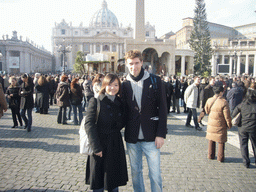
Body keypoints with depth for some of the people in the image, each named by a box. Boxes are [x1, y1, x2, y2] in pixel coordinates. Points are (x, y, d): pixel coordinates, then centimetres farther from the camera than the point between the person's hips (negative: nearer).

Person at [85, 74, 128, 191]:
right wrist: (96, 147, -17)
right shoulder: (95, 101, -7)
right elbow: (89, 124, -13)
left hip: (116, 145, 4)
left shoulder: (120, 103, 8)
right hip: (100, 145, -4)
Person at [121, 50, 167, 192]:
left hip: (151, 137, -2)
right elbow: (123, 110, 7)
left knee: (155, 173, 4)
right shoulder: (125, 85, 3)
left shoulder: (155, 81, -2)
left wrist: (161, 134, -9)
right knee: (135, 172, 15)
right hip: (131, 138, 3)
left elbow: (162, 109, -3)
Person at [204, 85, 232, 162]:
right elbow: (227, 116, -15)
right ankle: (220, 158, 18)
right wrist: (229, 125, -1)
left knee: (211, 140, 18)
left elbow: (207, 111, 10)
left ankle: (210, 155, 28)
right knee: (221, 141, 10)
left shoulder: (209, 100, -5)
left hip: (211, 123, 5)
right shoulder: (224, 102, -20)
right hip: (220, 125, -4)